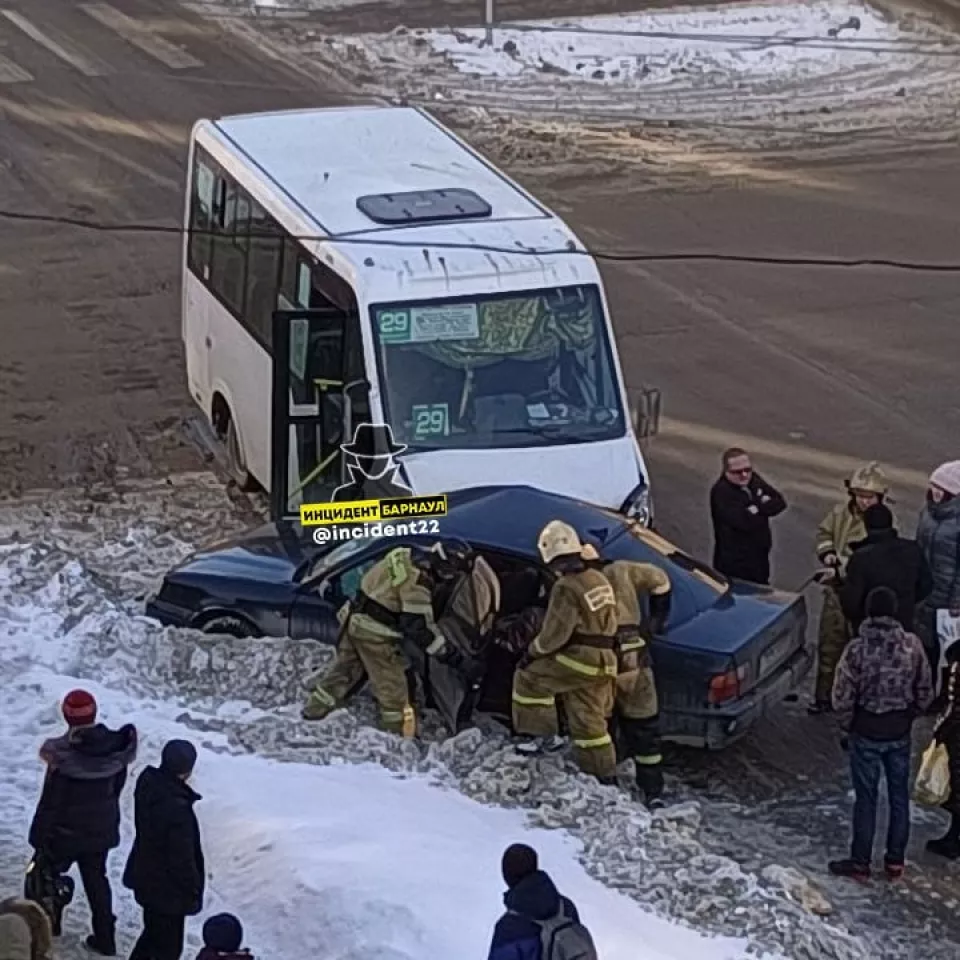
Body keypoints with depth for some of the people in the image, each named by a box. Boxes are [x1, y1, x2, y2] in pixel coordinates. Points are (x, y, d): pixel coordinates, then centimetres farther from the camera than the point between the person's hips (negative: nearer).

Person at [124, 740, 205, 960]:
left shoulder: (149, 784, -10)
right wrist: (193, 891, -10)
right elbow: (183, 858, -26)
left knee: (153, 931, 29)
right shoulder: (177, 809, -36)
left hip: (147, 879, 8)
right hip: (168, 889, -8)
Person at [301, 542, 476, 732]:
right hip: (375, 631, -9)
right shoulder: (418, 580, -26)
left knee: (344, 671, 24)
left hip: (356, 619, 9)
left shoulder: (410, 555, 2)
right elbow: (418, 626, -24)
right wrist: (447, 652, -15)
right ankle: (402, 734, 11)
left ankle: (314, 711, 35)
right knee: (392, 685, 3)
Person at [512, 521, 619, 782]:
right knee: (589, 720, 15)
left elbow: (554, 634, -16)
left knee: (528, 677, 7)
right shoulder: (599, 580, 11)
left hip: (578, 659, -8)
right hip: (603, 662, 8)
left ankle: (542, 734, 6)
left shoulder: (566, 587, -16)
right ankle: (604, 776, 16)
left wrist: (532, 653, 1)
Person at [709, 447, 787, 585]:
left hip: (759, 558, 8)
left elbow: (779, 502, 2)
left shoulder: (754, 480, 5)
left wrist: (758, 508, -18)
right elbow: (744, 521, -30)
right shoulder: (721, 492, -21)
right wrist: (766, 506, -11)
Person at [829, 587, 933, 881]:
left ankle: (860, 862, 15)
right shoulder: (912, 646, -9)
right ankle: (895, 861, 22)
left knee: (866, 798, 7)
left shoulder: (857, 649, -19)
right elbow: (925, 692, 0)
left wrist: (848, 723, 3)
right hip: (900, 733, 3)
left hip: (866, 733, -3)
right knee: (899, 796, 14)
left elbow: (842, 696, -15)